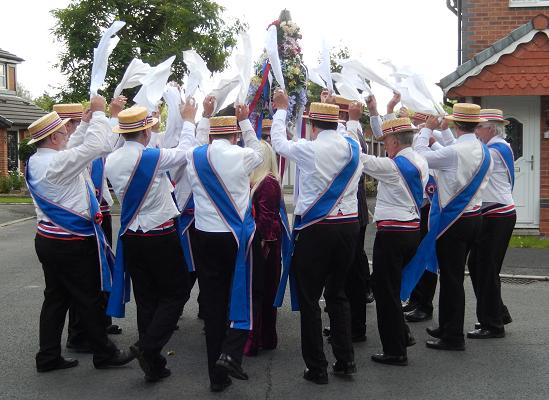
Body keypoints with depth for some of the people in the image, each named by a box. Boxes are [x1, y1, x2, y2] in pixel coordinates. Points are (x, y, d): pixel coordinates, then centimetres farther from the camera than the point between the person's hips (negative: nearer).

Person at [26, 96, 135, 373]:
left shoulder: (34, 162, 6)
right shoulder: (58, 162, -23)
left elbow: (74, 150, 20)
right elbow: (97, 146, -24)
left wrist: (89, 119, 21)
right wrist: (98, 113, -11)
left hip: (47, 240, 9)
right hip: (71, 244, -9)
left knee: (55, 298, 15)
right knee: (89, 300, 4)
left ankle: (48, 357, 21)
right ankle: (104, 354, 16)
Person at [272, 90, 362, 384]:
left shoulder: (308, 149, -12)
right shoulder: (354, 147, 2)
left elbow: (278, 143, 7)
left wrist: (281, 109, 21)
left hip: (315, 229, -5)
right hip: (348, 226, 5)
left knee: (309, 299, 5)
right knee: (338, 294, 18)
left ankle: (317, 368, 10)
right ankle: (345, 361, 20)